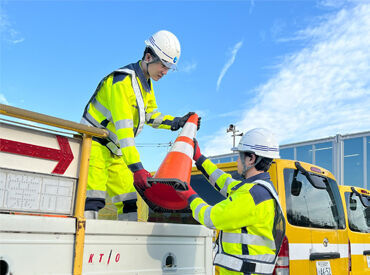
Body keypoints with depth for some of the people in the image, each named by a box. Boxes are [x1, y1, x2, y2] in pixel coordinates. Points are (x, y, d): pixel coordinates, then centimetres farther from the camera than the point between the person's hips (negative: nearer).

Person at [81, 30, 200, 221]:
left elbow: (151, 115, 19)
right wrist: (136, 167, -34)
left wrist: (177, 122, 3)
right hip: (95, 142, -9)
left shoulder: (147, 83, 8)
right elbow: (123, 126, -30)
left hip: (114, 151, 9)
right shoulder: (122, 81, -22)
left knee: (127, 199, 6)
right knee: (94, 199, -20)